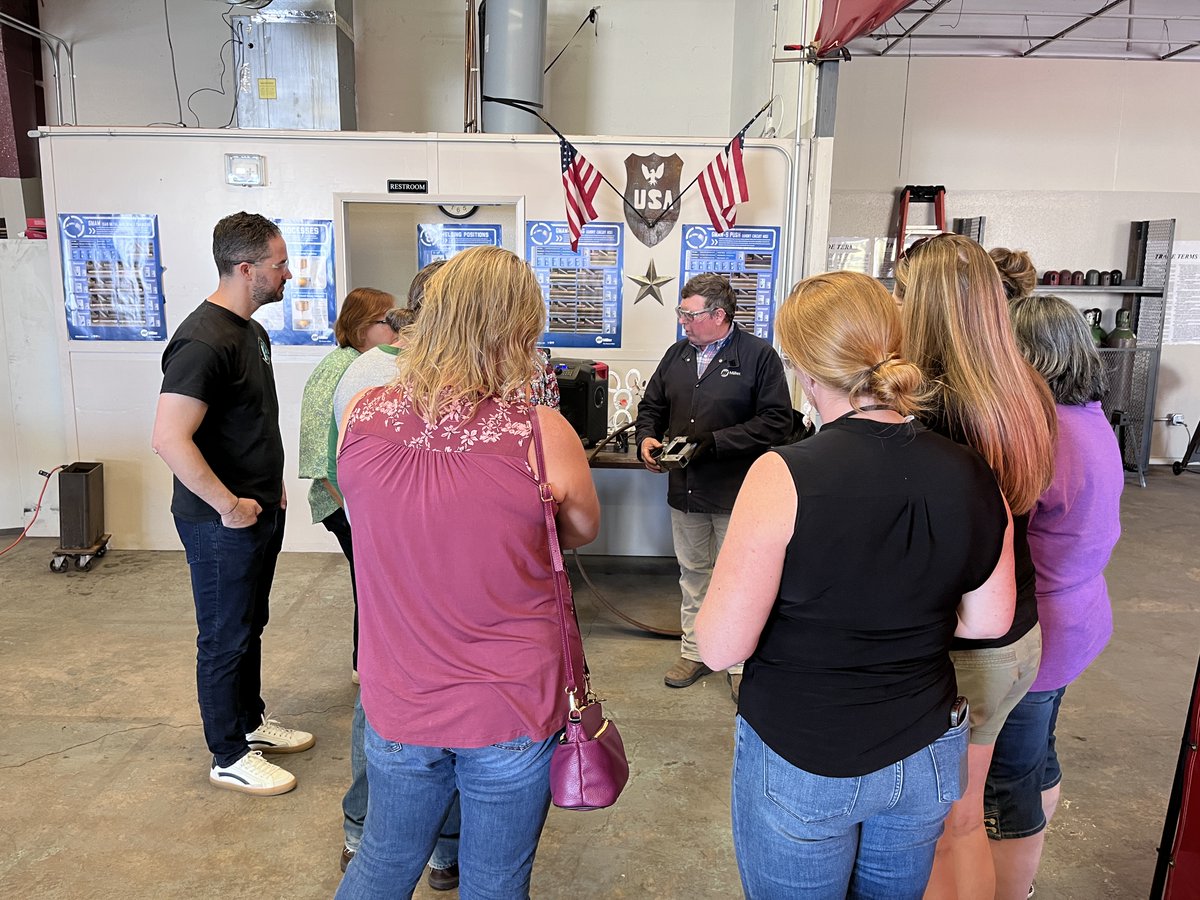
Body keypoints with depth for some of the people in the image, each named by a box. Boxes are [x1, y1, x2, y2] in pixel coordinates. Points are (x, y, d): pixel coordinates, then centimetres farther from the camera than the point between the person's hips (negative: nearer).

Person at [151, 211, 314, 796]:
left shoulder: (251, 331, 9)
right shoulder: (204, 341, -23)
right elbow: (170, 439, -30)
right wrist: (230, 505, -22)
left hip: (260, 512, 9)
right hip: (222, 523, -9)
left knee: (250, 625, 22)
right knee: (225, 639, 6)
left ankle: (252, 721, 40)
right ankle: (230, 757, 23)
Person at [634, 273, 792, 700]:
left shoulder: (759, 355, -8)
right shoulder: (677, 354, 11)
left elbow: (776, 420, -14)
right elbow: (652, 405, 19)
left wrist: (715, 442, -19)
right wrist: (647, 437, -3)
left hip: (736, 490, -5)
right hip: (685, 488, 6)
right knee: (693, 573, 17)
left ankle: (741, 664, 21)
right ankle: (695, 651, 32)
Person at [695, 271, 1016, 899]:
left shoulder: (784, 476, -26)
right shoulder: (971, 474, -10)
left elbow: (720, 648, -21)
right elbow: (988, 620, 3)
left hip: (801, 764, -4)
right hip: (925, 760, 5)